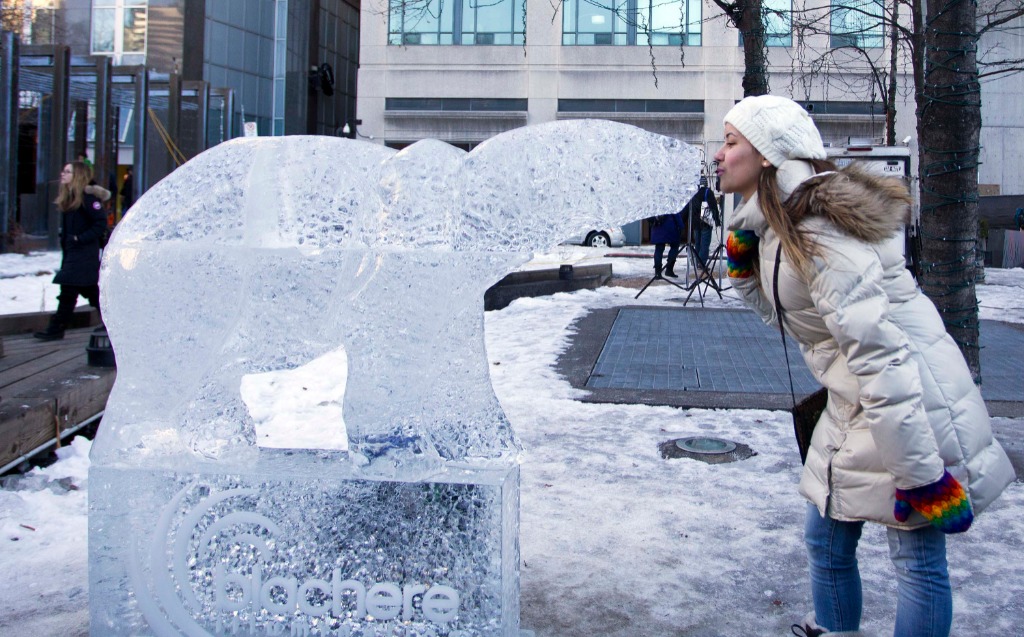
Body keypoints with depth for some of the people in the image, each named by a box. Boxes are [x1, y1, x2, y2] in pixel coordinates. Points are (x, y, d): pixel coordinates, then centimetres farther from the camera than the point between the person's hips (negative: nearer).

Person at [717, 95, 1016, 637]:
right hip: (857, 410, 10)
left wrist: (921, 475, -25)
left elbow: (880, 357, -27)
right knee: (826, 541, 17)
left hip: (913, 409, -10)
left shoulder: (818, 234, -24)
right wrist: (743, 264, 3)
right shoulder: (781, 222, 6)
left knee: (918, 559, 3)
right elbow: (783, 312, 19)